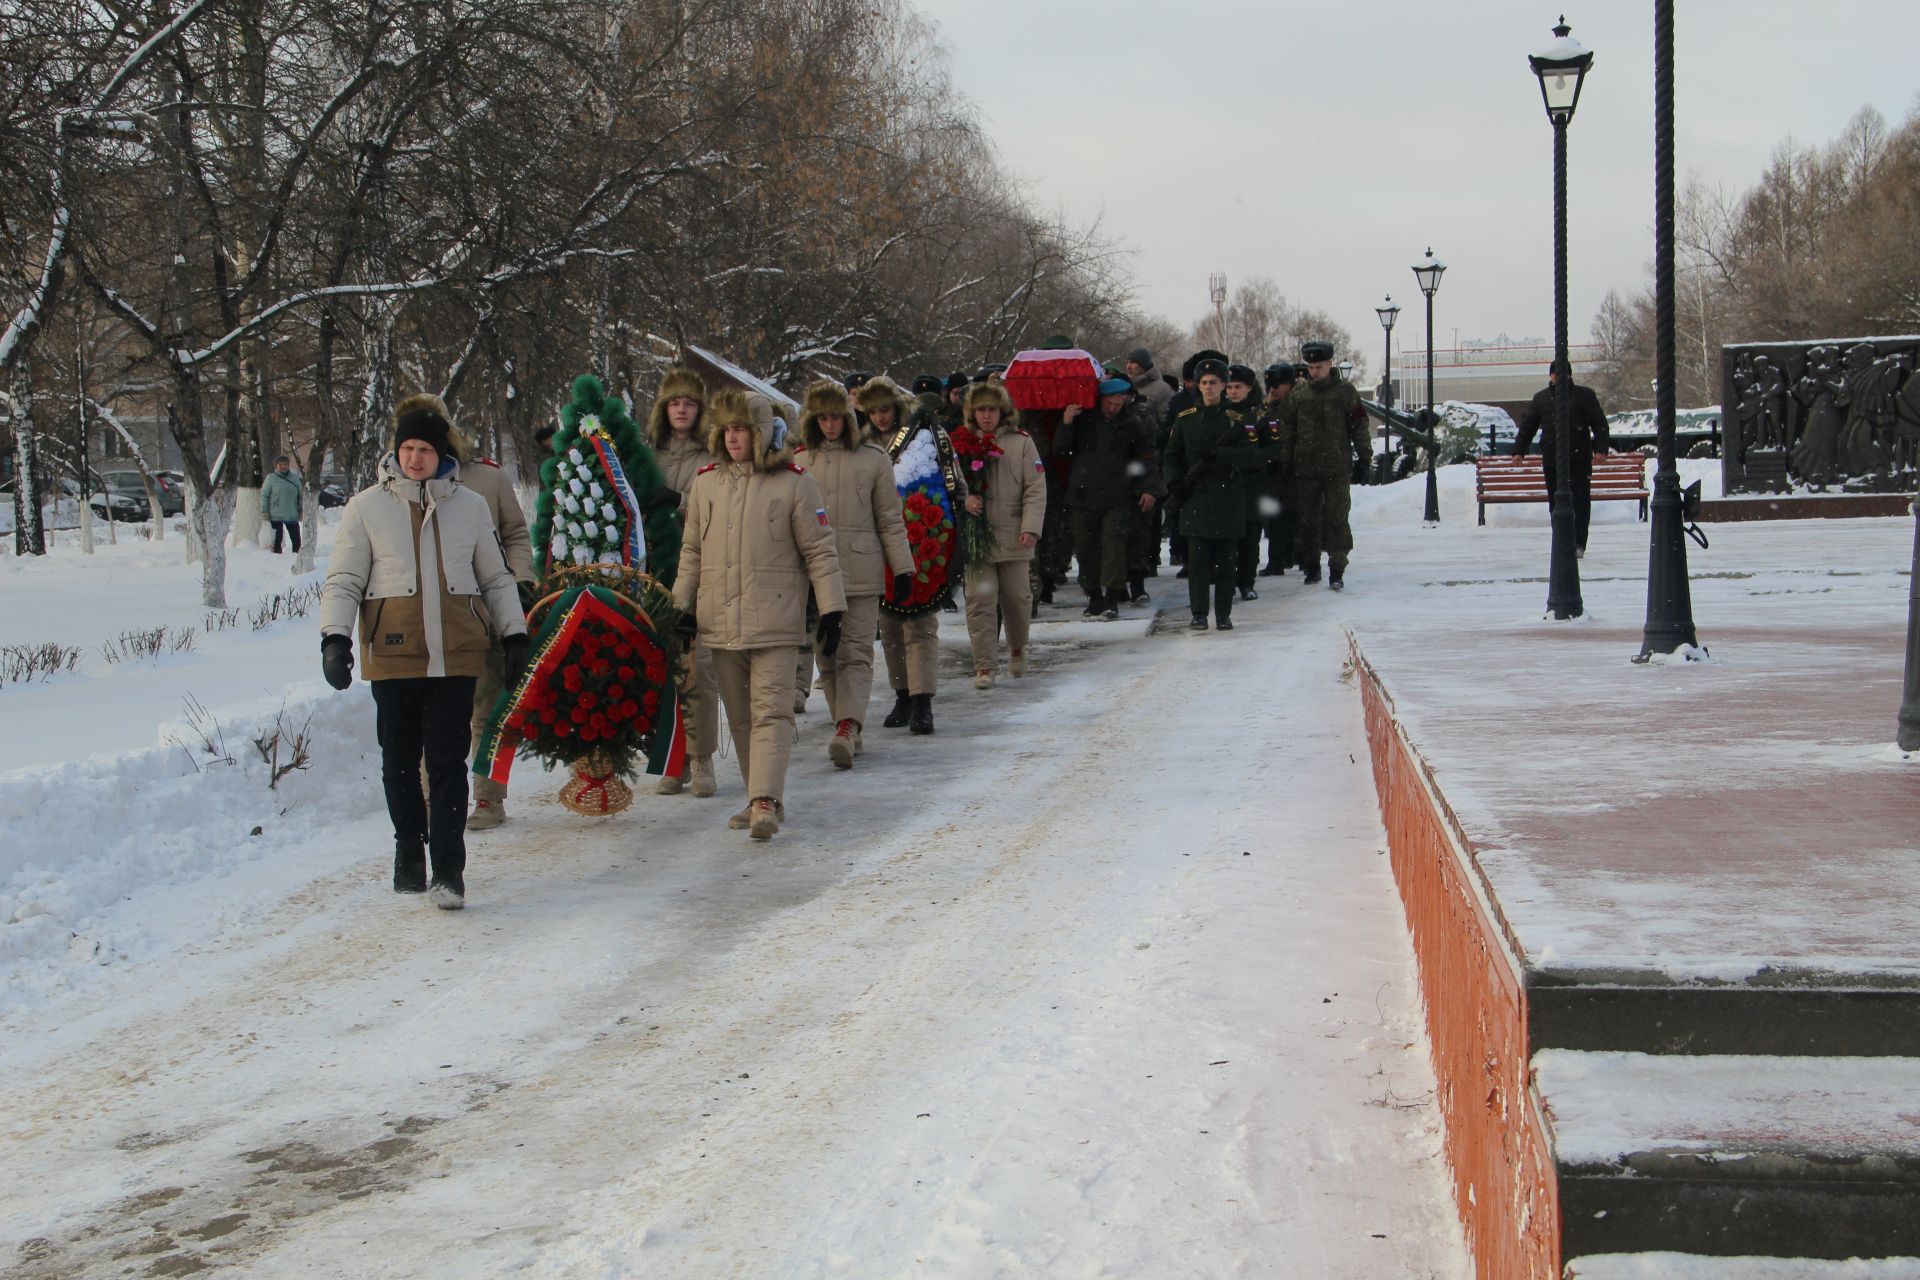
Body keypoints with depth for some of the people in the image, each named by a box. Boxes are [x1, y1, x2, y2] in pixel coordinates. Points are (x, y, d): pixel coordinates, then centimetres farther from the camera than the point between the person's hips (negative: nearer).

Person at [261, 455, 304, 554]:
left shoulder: (295, 478, 7)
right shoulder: (271, 478, -2)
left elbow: (300, 496, 14)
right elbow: (264, 496, -2)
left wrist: (301, 511, 11)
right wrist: (264, 511, -8)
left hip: (292, 516, 3)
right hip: (276, 516, -3)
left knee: (297, 540, 3)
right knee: (277, 540, 3)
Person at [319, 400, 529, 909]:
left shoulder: (470, 505, 10)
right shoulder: (366, 507, 5)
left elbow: (496, 578, 18)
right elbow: (343, 582, 6)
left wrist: (515, 636, 15)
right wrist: (336, 638, -7)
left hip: (456, 656, 0)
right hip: (393, 656, 0)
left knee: (448, 762, -5)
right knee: (400, 761, 9)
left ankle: (448, 871, -5)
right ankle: (409, 852, 25)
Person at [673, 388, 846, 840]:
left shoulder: (793, 482, -2)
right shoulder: (705, 482, 9)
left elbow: (820, 550, 1)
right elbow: (692, 550, 17)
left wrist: (831, 608, -3)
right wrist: (680, 605, 12)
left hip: (774, 620, -4)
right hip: (719, 620, 5)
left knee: (771, 711, -11)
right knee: (740, 716, 9)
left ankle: (766, 802, -17)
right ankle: (760, 798, 18)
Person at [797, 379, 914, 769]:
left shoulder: (873, 458, 5)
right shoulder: (801, 459, 9)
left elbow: (890, 519, 8)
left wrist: (902, 567, 6)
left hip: (860, 571, -2)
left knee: (856, 652, -10)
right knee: (827, 653, 4)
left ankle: (846, 728, -20)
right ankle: (849, 732, 12)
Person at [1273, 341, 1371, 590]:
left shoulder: (1345, 392, 3)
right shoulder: (1297, 393, 6)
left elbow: (1358, 425, 5)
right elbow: (1286, 429, 8)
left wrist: (1364, 456, 0)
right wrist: (1285, 460, 3)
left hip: (1337, 468, -2)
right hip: (1305, 468, 2)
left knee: (1337, 518, -4)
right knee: (1306, 519, 6)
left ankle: (1337, 570, -1)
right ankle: (1311, 566, 17)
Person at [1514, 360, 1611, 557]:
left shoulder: (1584, 395, 3)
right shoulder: (1541, 398, 12)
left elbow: (1599, 423, 0)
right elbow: (1527, 426, 17)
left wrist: (1601, 448, -12)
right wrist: (1518, 451, 10)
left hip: (1579, 459, -3)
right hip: (1551, 460, 3)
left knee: (1580, 500, -7)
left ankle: (1578, 544, -8)